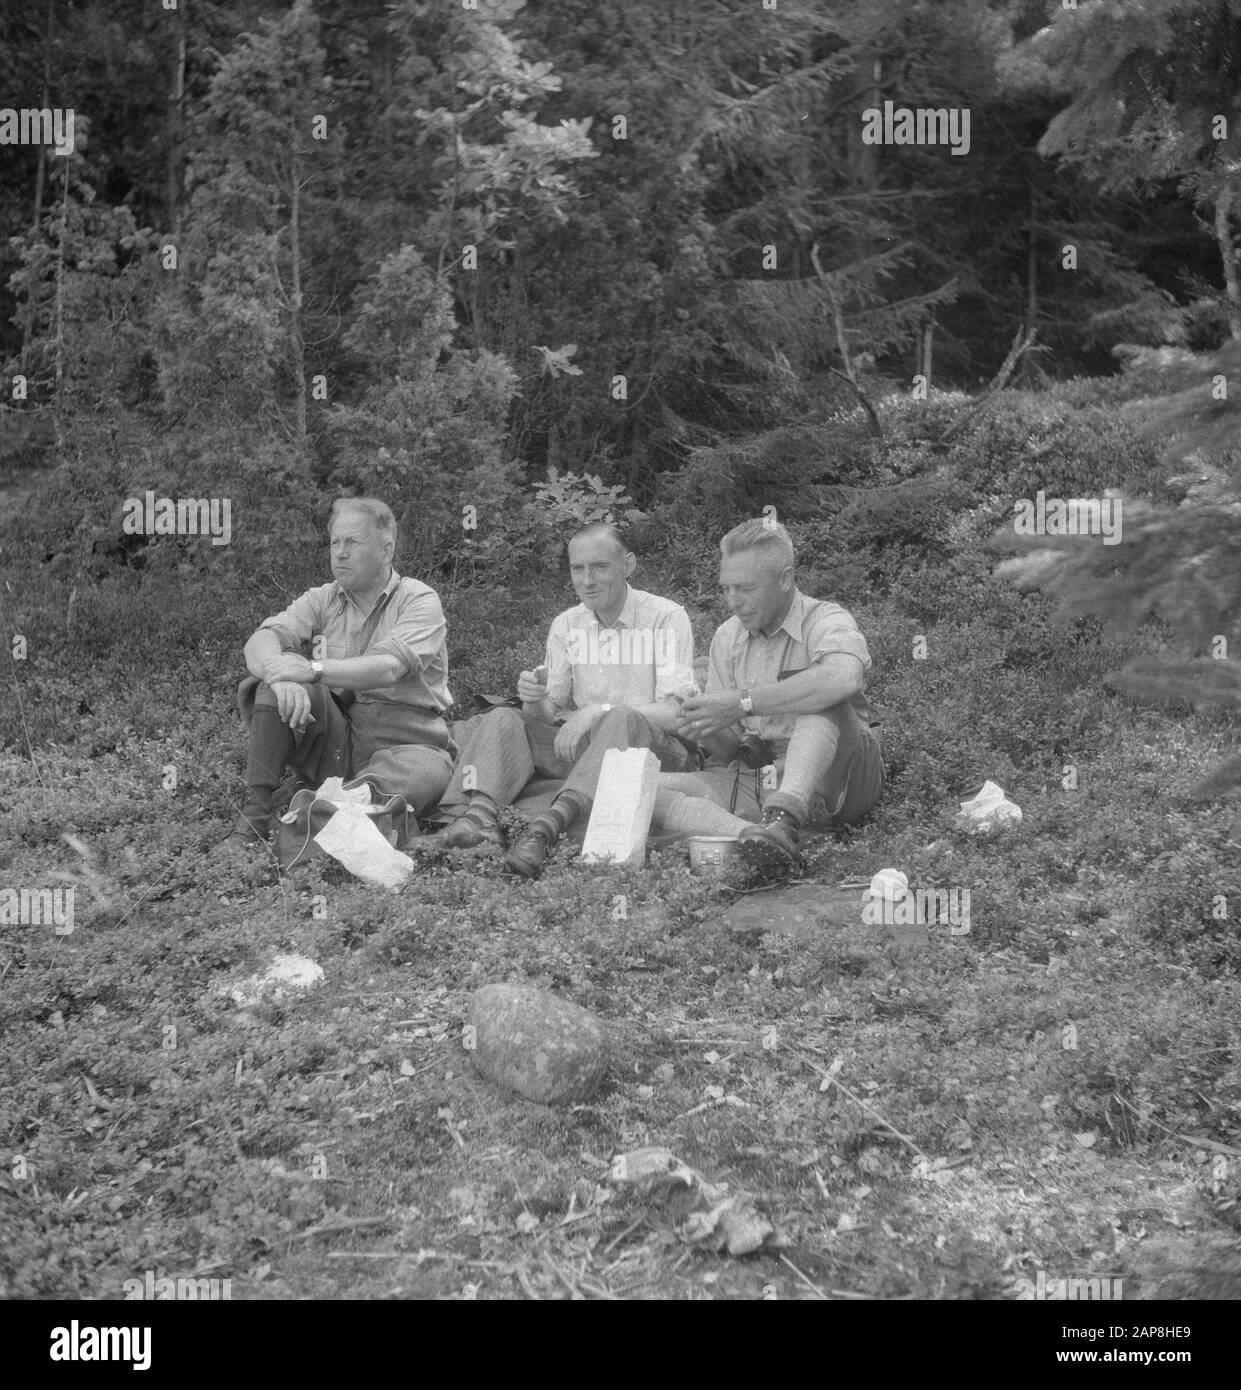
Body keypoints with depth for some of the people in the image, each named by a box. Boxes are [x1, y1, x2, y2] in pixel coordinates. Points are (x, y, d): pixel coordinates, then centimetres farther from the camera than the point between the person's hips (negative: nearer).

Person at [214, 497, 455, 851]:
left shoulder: (419, 600, -3)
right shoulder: (323, 600, 10)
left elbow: (388, 668, -22)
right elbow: (260, 642, -8)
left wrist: (314, 670, -34)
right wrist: (280, 671, -31)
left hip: (406, 743, -4)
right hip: (335, 741, 4)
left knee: (425, 773, -37)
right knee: (282, 679, -20)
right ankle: (255, 815, -25)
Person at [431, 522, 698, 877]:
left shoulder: (666, 617, -5)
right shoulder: (566, 625, 11)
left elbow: (676, 713, -15)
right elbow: (551, 711, 8)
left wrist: (600, 711, -29)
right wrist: (534, 700, -17)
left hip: (658, 751, -5)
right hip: (580, 748, 5)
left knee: (624, 720, -37)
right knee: (501, 720, -15)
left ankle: (546, 828, -50)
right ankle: (480, 819, -41)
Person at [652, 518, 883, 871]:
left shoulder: (826, 621, -8)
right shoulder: (727, 637, 11)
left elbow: (844, 678, -36)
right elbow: (728, 751, 12)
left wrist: (743, 702, -32)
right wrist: (707, 732, -13)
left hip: (830, 779, -5)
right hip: (753, 781, 5)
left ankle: (785, 816, -46)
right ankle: (747, 833, -42)